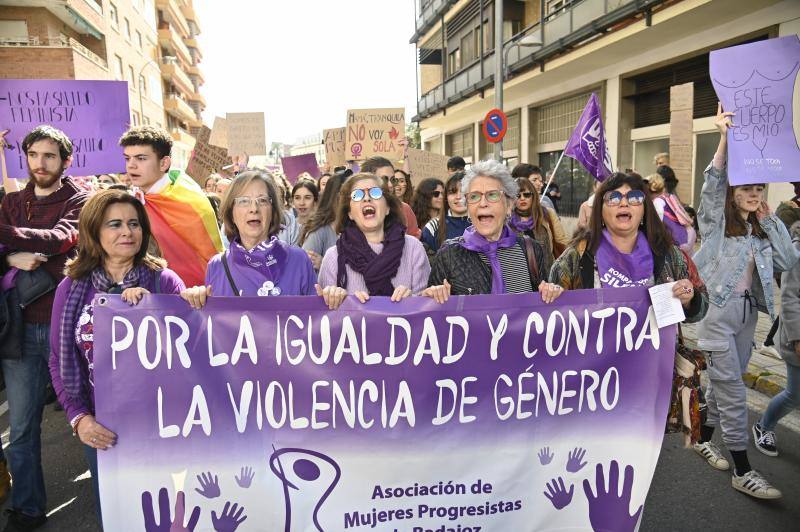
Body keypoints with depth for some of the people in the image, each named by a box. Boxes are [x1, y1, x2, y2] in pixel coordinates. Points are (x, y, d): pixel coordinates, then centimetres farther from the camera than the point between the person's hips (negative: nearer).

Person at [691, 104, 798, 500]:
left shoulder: (761, 229, 13)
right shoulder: (716, 220, -2)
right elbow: (713, 182, -19)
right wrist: (725, 138, -29)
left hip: (747, 311, 6)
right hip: (718, 310, -6)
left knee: (723, 382, 15)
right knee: (732, 388, -6)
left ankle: (703, 438, 33)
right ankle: (742, 471, 0)